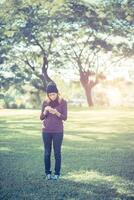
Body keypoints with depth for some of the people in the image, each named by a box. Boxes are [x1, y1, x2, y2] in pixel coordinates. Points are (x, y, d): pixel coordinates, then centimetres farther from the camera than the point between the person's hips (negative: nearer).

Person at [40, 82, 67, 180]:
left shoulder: (63, 102, -4)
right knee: (47, 152, 3)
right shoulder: (45, 102, 2)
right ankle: (48, 173, 11)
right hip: (46, 131, 2)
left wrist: (56, 112, -24)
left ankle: (57, 173, 8)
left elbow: (64, 117, -6)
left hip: (58, 131, -2)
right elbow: (41, 118, 2)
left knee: (57, 152, 0)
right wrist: (45, 110, -18)